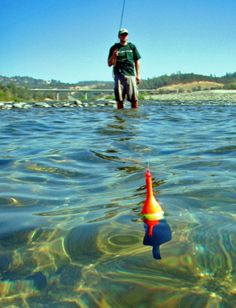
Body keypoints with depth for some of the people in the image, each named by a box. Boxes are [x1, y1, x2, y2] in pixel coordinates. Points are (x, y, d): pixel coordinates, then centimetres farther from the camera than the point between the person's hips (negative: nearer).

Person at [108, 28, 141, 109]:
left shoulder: (132, 47, 14)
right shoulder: (114, 48, 10)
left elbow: (137, 62, 14)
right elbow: (109, 64, 9)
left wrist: (138, 75, 6)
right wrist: (113, 56, -11)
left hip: (131, 75, 1)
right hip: (119, 75, -1)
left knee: (134, 98, -6)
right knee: (119, 99, -3)